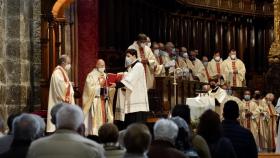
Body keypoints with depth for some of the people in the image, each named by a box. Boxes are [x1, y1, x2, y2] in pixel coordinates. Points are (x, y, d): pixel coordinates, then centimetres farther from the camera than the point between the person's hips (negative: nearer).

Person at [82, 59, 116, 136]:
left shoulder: (105, 75, 17)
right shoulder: (91, 75, -3)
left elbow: (107, 89, 16)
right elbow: (90, 88, -13)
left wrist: (111, 86, -4)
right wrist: (100, 85, -19)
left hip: (104, 100, 6)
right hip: (96, 101, -6)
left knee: (104, 118, 3)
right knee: (96, 119, -10)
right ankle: (95, 134, -10)